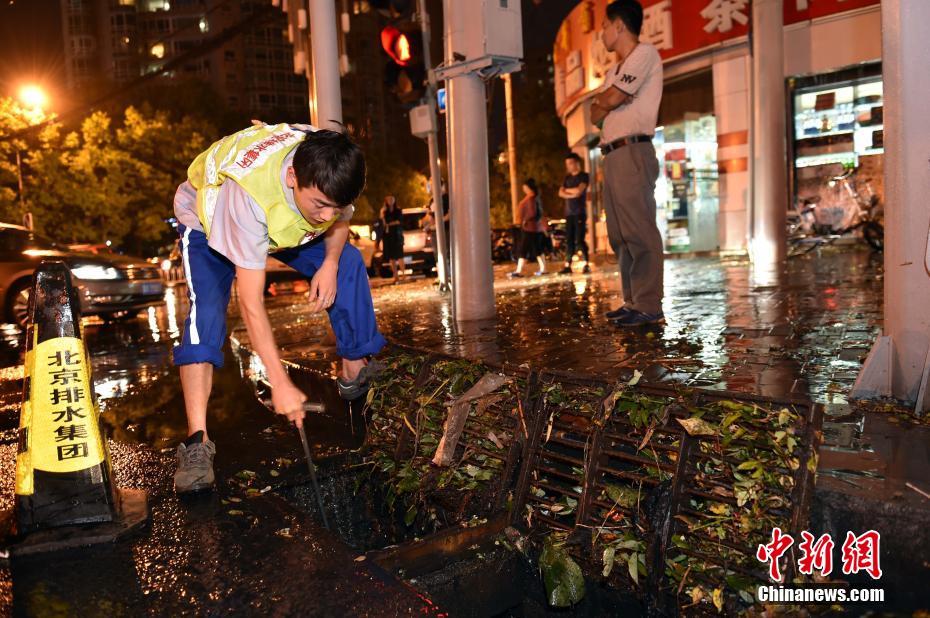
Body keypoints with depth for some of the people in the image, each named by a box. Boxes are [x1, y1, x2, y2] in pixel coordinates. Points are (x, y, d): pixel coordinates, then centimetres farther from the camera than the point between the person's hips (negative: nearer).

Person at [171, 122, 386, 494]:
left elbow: (340, 219, -4)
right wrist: (280, 383, -44)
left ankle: (355, 374, 4)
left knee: (349, 264, -9)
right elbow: (250, 302, -44)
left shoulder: (330, 174, -31)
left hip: (286, 222, 5)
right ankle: (196, 440, -28)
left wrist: (330, 263, -25)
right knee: (206, 311, -27)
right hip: (208, 219, -5)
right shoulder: (248, 192, -46)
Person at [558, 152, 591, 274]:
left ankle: (586, 265, -6)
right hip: (569, 213, 6)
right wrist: (572, 195, -10)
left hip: (580, 213, -6)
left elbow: (578, 191, -13)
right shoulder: (567, 177, 18)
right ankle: (567, 266, 2)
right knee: (569, 240, 2)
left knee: (580, 240, -10)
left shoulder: (584, 176, 0)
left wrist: (567, 190, 2)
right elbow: (561, 193, 7)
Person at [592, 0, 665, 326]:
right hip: (612, 155, 10)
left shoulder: (645, 53, -1)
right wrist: (606, 102, -1)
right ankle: (632, 302, 13)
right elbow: (595, 115, 17)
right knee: (620, 235, 8)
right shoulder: (614, 70, 25)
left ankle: (649, 307, -13)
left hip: (633, 152, -9)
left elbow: (612, 99, -12)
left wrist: (601, 99, 8)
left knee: (639, 231, -13)